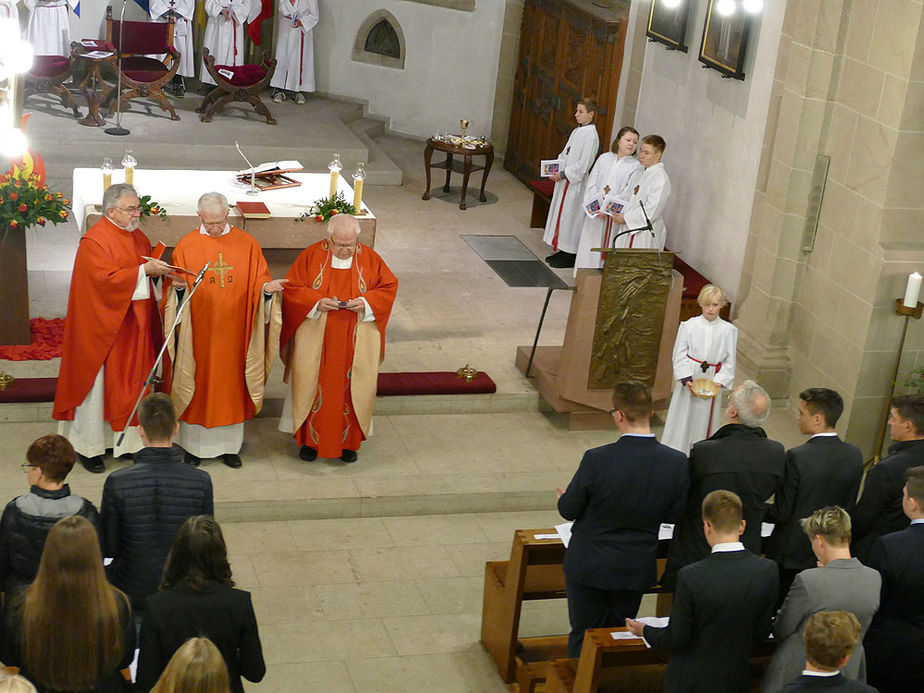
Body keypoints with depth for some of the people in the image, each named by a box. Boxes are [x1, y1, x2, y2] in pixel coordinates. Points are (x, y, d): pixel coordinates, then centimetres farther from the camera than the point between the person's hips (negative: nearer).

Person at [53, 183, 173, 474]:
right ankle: (88, 447, 12)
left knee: (132, 384, 11)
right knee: (98, 385, 1)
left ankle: (128, 441, 22)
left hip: (134, 328, 8)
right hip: (103, 328, -7)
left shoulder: (139, 238, 11)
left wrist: (158, 270, 0)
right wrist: (143, 270, -25)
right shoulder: (94, 241, -15)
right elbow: (106, 279, -24)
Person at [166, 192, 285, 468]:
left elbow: (257, 281, 3)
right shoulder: (186, 246, -1)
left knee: (231, 383, 8)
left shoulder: (247, 243, 2)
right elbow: (177, 288, 0)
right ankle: (194, 443, 20)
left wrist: (267, 287, -19)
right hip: (198, 330, -1)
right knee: (198, 384, 6)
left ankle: (229, 444, 21)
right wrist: (180, 287, -22)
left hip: (234, 330, 1)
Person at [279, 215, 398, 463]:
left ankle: (348, 441, 20)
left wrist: (366, 302, -16)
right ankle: (310, 439, 19)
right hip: (316, 339, -1)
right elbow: (292, 288, -4)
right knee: (312, 384, 4)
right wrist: (317, 302, -20)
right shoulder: (311, 255, -5)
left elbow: (389, 287, 2)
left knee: (352, 388, 6)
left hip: (355, 341, 1)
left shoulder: (370, 258, -2)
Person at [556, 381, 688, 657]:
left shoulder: (597, 459, -26)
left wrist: (564, 499, 11)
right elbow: (674, 515, -3)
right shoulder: (676, 462, -17)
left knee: (584, 636, 15)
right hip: (637, 569, 3)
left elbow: (569, 509, -12)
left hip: (590, 566, -3)